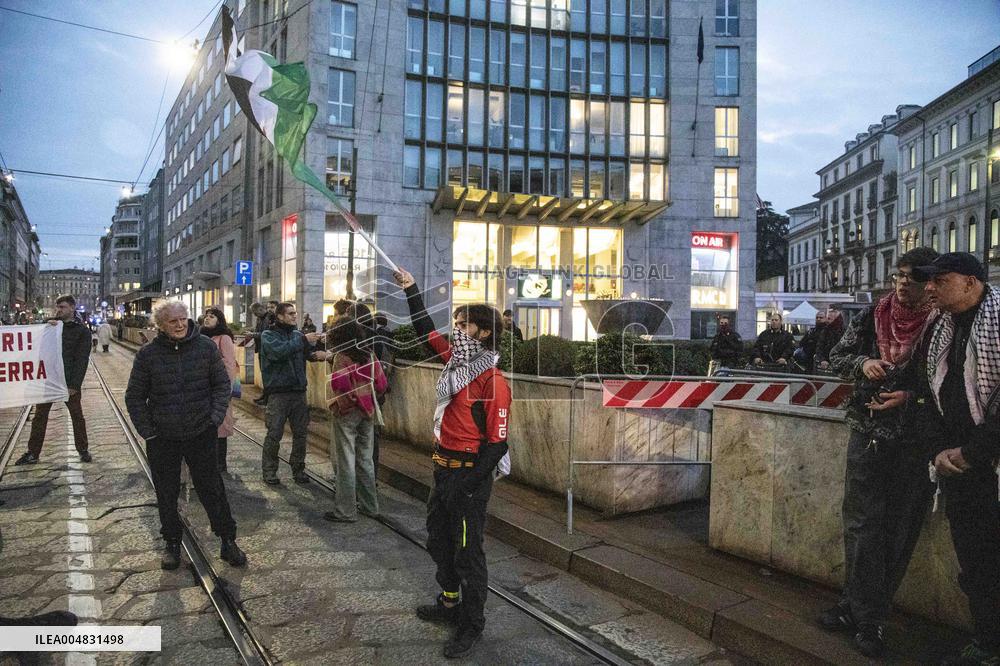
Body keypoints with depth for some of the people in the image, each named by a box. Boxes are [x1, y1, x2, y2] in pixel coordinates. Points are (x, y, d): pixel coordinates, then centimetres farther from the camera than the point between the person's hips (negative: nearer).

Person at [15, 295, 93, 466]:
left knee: (77, 416, 7)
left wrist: (74, 384, -16)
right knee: (40, 416, 8)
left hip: (69, 381, -4)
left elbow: (82, 360, -9)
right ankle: (32, 453, 16)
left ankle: (83, 450, 19)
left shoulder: (82, 331, -5)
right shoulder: (52, 324, 8)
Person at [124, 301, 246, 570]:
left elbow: (222, 384, 3)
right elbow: (134, 397, 3)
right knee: (166, 495, 12)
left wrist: (216, 417, -6)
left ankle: (228, 541, 17)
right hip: (162, 438, 1)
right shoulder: (148, 354, -5)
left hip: (201, 434, -1)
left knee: (212, 490, 5)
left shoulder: (206, 347, -4)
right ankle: (172, 544, 30)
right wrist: (147, 432, -3)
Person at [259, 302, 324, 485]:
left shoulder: (298, 334, 12)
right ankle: (269, 471, 12)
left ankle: (298, 469, 21)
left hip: (299, 391, 4)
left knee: (301, 433, 8)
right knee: (274, 434, -1)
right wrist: (303, 340, -22)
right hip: (278, 392, -4)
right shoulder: (268, 335, -1)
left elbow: (309, 352, 0)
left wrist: (319, 353, -22)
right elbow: (279, 352, -21)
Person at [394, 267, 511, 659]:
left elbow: (498, 441, -19)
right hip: (443, 468, 9)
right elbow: (426, 331, 15)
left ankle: (472, 624, 23)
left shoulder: (493, 381, -19)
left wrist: (468, 485, -21)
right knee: (438, 541, 22)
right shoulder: (455, 360, 3)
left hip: (469, 474, -8)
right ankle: (450, 602, 42)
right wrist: (410, 289, 13)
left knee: (467, 551, 5)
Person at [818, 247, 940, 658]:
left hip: (915, 442, -2)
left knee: (897, 531, 5)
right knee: (862, 524, 3)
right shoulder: (872, 316, 4)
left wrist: (912, 397, -15)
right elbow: (837, 358, 11)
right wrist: (862, 363, -8)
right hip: (868, 433, 2)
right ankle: (869, 619, 14)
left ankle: (861, 609, 17)